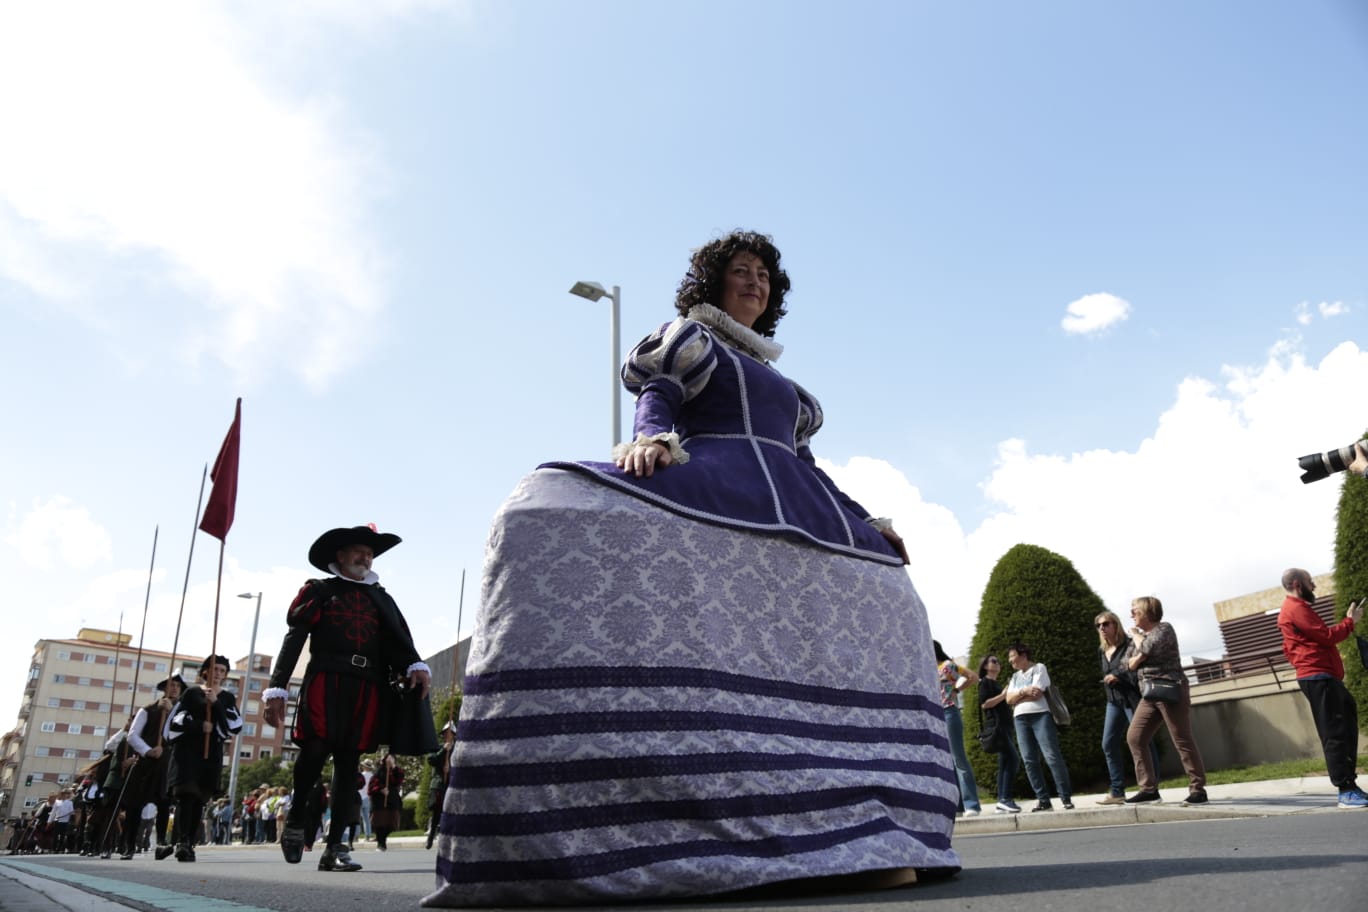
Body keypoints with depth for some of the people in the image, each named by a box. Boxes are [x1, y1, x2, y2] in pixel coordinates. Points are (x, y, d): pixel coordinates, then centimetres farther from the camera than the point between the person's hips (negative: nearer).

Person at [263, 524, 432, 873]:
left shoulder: (381, 599, 21)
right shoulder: (319, 591, 12)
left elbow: (398, 640, 8)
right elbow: (294, 639, 4)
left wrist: (415, 666, -14)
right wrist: (277, 689, -5)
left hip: (367, 687, 3)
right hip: (325, 680, -3)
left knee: (348, 762, 3)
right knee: (316, 750, -16)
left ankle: (335, 847, 6)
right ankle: (296, 818, 11)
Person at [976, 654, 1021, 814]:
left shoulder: (997, 684, 25)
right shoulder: (985, 682, -1)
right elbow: (984, 704, -14)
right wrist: (1003, 695, -13)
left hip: (1004, 727, 9)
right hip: (996, 726, -9)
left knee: (1005, 764, 4)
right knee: (1013, 760, -17)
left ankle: (1001, 803, 4)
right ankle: (1005, 799, -18)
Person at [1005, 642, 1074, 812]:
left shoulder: (1039, 667, 4)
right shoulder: (1015, 676, 22)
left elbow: (1037, 693, -10)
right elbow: (1009, 699, 10)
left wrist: (1018, 697, 1)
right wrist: (1024, 692, -6)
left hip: (1040, 715, -6)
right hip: (1021, 720, 6)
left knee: (1052, 756, -13)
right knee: (1029, 761, -2)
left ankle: (1066, 798, -8)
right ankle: (1043, 800, 0)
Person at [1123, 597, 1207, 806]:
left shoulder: (1164, 628, -3)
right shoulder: (1140, 635, 20)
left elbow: (1148, 648, -16)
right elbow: (1130, 664, 14)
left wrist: (1138, 639, 2)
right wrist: (1140, 653, 0)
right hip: (1149, 695, 8)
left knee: (1182, 739, -6)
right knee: (1134, 737, 0)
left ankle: (1198, 788, 2)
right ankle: (1149, 788, 2)